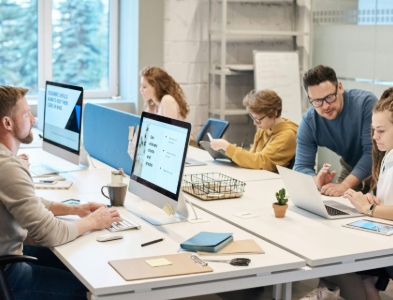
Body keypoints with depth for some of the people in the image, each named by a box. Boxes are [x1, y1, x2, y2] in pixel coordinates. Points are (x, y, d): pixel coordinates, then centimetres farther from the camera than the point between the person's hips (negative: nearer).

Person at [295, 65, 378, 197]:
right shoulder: (308, 122, -15)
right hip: (350, 169, 4)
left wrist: (345, 186, -41)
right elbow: (301, 166, -14)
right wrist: (318, 181, -39)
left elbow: (373, 151, -30)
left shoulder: (366, 102, -26)